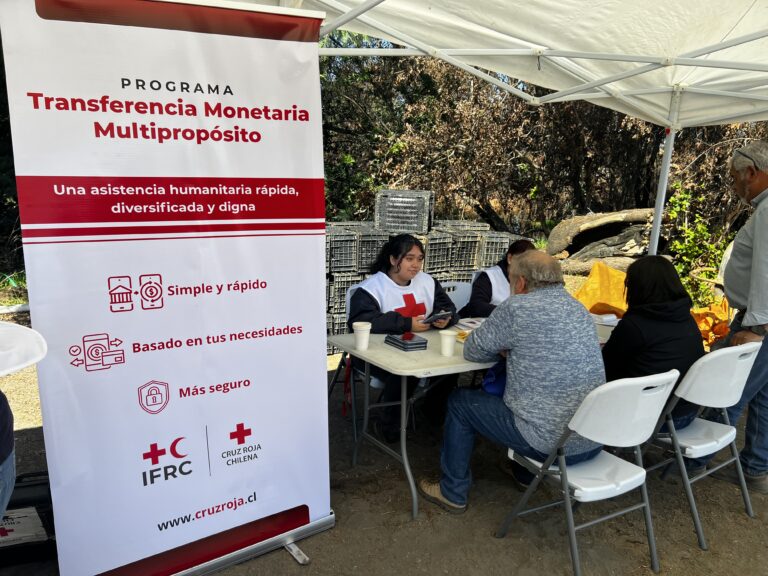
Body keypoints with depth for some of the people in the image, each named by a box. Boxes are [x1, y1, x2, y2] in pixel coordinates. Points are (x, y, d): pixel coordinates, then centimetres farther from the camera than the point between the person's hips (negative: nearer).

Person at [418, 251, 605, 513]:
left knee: (460, 401, 11)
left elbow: (472, 350, -5)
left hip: (551, 442, -8)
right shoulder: (580, 310, 8)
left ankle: (453, 492, 24)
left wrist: (503, 348, 13)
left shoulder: (516, 308, -16)